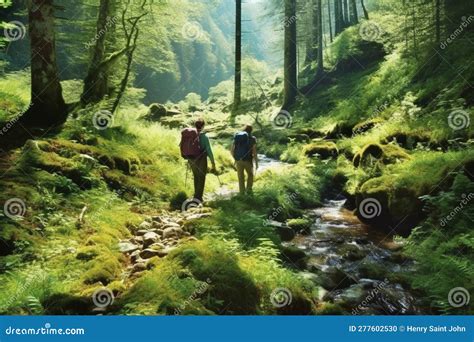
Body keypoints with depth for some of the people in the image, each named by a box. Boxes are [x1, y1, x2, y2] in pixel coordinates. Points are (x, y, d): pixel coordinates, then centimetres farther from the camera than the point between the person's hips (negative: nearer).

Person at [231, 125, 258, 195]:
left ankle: (242, 193, 14)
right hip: (248, 161, -2)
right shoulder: (252, 139, -5)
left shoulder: (236, 137, 6)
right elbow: (254, 152, -10)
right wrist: (256, 163, -2)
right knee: (250, 175, 22)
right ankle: (248, 190, 18)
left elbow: (232, 151, 5)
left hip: (238, 160, 3)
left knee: (241, 177, 14)